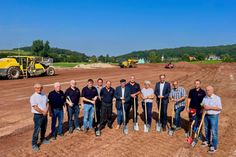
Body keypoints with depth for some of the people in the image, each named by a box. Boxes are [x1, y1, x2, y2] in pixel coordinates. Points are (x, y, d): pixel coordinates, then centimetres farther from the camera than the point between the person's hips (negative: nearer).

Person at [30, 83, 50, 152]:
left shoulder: (44, 95, 5)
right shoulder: (33, 97, -14)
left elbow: (47, 103, 5)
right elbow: (35, 107, -19)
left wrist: (46, 110, -12)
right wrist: (43, 112, -13)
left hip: (45, 114, 6)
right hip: (38, 115, -6)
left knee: (44, 128, 19)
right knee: (37, 130, -2)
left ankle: (43, 139, 38)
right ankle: (34, 144, 11)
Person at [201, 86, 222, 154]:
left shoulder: (217, 98, -12)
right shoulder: (205, 98, 4)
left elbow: (220, 108, -15)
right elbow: (202, 104, 14)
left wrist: (210, 107, -22)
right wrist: (203, 106, -8)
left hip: (213, 116, -6)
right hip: (206, 115, 6)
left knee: (214, 131, -1)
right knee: (207, 129, 17)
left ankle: (214, 146, 9)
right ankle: (207, 141, 35)